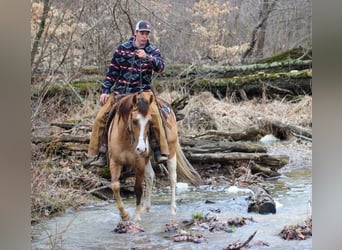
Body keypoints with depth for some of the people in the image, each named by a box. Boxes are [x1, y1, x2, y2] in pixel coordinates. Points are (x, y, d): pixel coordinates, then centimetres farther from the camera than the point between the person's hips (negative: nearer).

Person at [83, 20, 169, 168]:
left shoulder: (153, 51, 4)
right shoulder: (122, 49, 4)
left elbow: (161, 67, -14)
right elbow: (112, 71, 7)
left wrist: (147, 57, -31)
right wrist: (105, 91, 2)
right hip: (120, 92, 2)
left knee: (154, 114, -29)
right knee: (100, 118, -7)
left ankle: (162, 152, -23)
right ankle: (95, 154, 3)